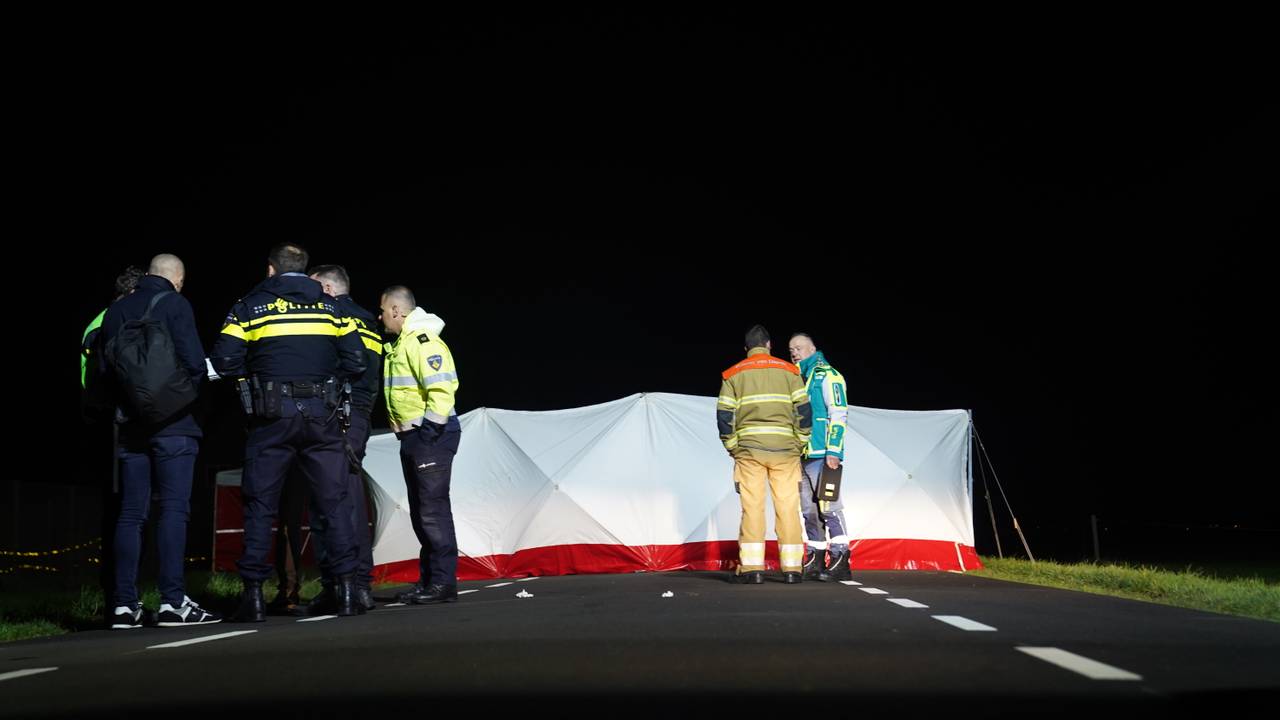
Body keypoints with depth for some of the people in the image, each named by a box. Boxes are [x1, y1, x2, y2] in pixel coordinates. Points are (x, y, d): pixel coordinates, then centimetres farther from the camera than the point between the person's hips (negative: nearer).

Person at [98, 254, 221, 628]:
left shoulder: (116, 310, 14)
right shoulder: (174, 305, -4)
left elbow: (102, 368, 14)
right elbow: (193, 361, -12)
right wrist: (191, 393, 6)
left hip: (131, 424, 6)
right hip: (172, 422, -5)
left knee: (130, 513, 6)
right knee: (174, 509, -6)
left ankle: (124, 604, 5)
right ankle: (172, 601, -10)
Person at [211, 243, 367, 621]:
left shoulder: (249, 306, 5)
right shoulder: (329, 305, 11)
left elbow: (224, 360, -4)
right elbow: (355, 361, 5)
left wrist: (252, 380, 13)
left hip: (271, 416, -1)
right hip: (322, 415, 1)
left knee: (260, 505, 6)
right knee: (333, 502, 7)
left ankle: (253, 595, 4)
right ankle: (346, 590, 3)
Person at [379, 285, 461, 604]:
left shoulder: (423, 341, -14)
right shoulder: (399, 344, 19)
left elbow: (442, 387, -22)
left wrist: (429, 432, -21)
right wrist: (402, 428, 15)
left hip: (431, 435, -11)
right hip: (412, 436, 11)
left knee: (433, 509, -10)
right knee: (420, 510, 13)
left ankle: (443, 583, -8)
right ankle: (428, 579, 19)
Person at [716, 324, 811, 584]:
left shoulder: (732, 374, 10)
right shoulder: (788, 370, 9)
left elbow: (724, 416, 4)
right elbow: (803, 409, 4)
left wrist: (733, 448, 13)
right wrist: (799, 444, 12)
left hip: (748, 449, 0)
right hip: (784, 448, 0)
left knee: (752, 507, 1)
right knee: (788, 507, 3)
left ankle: (751, 567, -3)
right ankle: (791, 567, 2)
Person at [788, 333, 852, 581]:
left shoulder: (826, 375, -4)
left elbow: (839, 413, -12)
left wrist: (833, 451, -19)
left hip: (822, 455, -8)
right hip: (802, 456, 8)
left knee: (828, 507, -9)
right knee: (809, 509, 10)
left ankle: (839, 561, -7)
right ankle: (816, 561, 17)